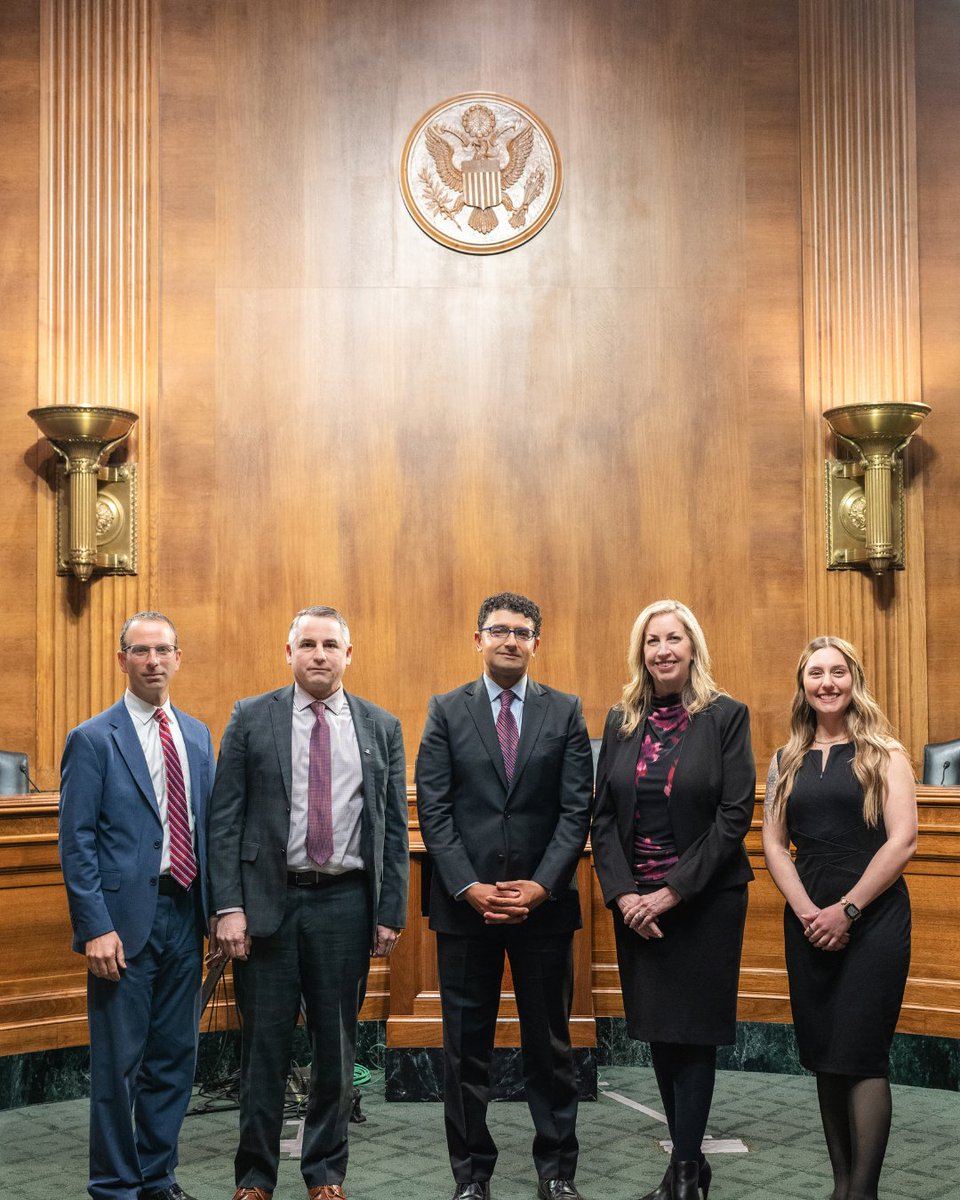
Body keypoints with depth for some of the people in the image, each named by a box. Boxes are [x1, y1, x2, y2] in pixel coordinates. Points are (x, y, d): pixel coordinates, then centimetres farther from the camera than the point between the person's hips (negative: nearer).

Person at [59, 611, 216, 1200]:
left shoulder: (197, 735, 12)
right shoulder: (92, 739, -5)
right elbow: (77, 843, -8)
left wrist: (218, 908, 7)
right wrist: (96, 928, -14)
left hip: (184, 914, 5)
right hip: (125, 918, -5)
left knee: (175, 1056, 13)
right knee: (119, 1063, 3)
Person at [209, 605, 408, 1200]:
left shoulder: (382, 727, 6)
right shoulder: (251, 718, 2)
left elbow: (395, 826, 6)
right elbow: (225, 817, -1)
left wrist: (391, 911, 1)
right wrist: (229, 905, -9)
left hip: (345, 904, 2)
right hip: (267, 900, -1)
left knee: (337, 1046, 10)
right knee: (265, 1045, 6)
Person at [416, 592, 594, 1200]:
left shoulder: (566, 712, 4)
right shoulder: (447, 711, 4)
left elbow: (576, 810, -1)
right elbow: (434, 809, -2)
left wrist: (541, 886, -12)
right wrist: (469, 887, -12)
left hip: (545, 901, 0)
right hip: (465, 901, 0)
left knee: (550, 1042, 10)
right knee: (467, 1046, 8)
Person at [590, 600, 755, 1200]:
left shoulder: (726, 716, -7)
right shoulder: (622, 721, 5)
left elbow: (735, 815, -12)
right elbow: (604, 816, 4)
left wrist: (672, 892, -14)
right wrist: (624, 894, -8)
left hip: (705, 899, -4)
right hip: (634, 902, 4)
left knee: (693, 1031, 1)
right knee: (659, 1032, 10)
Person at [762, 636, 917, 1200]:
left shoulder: (883, 753, -1)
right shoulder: (788, 761, 11)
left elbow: (902, 841, -8)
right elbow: (774, 843, 8)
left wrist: (846, 910, -12)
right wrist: (806, 910, -7)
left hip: (873, 918, -4)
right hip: (808, 921, 4)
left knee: (862, 1055, -5)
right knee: (825, 1056, 8)